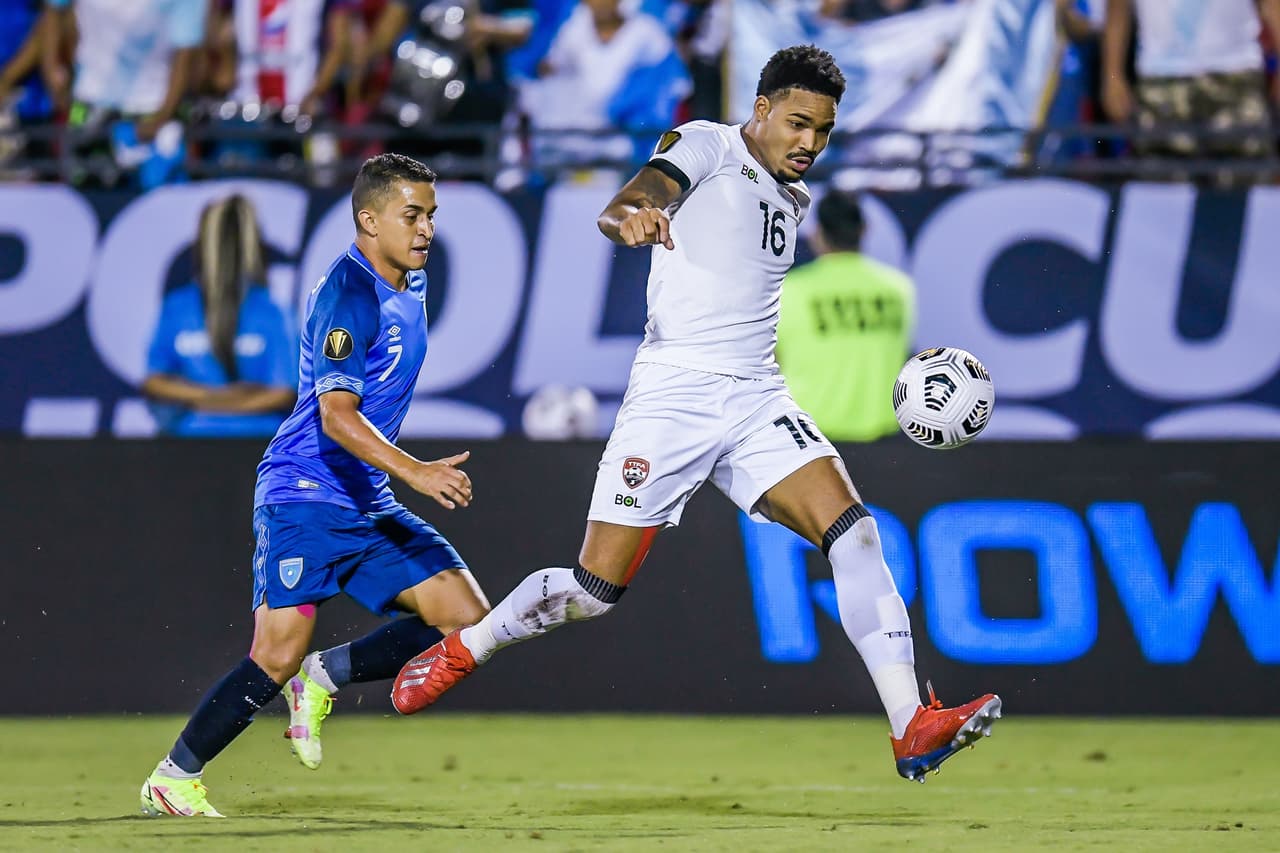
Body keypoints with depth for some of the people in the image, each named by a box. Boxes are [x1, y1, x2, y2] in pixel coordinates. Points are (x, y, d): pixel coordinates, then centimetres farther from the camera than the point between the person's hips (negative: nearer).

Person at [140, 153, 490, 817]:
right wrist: (414, 471, -35)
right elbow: (335, 413, -25)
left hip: (366, 503, 8)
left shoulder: (410, 285, 13)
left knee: (467, 617, -5)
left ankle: (323, 678, 7)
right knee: (277, 658, -14)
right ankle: (172, 779, 3)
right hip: (304, 495, -8)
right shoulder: (349, 294, -16)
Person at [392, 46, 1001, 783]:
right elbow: (619, 208, -19)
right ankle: (464, 649, 24)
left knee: (853, 533, -17)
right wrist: (630, 218, -42)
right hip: (673, 395, -6)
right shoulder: (705, 147, -1)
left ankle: (913, 729, -24)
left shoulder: (792, 198, 19)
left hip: (757, 396, 6)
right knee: (595, 590, -4)